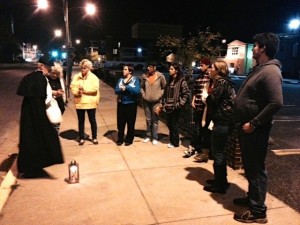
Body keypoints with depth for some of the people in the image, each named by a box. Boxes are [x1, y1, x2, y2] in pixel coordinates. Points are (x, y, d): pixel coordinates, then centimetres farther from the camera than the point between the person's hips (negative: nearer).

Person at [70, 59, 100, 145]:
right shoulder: (76, 77, 6)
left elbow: (95, 89, -15)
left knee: (92, 120, 8)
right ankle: (81, 138, 22)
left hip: (90, 102, -2)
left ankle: (94, 137, 21)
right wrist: (78, 91, -23)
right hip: (79, 102, 3)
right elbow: (72, 87, -4)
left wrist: (84, 90, -17)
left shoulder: (93, 77, -3)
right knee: (81, 121, 11)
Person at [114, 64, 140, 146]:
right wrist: (122, 89, -21)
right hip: (121, 104, 3)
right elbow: (116, 90, -2)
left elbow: (137, 91, -18)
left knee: (130, 123, 6)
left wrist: (127, 87, -18)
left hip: (131, 104, -3)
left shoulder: (135, 80, -5)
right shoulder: (121, 79, 5)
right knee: (120, 122, 8)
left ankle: (129, 140, 19)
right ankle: (120, 139, 20)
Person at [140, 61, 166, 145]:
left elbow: (164, 87, 0)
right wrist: (143, 95, 3)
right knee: (148, 120, 12)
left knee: (155, 120, 3)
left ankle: (154, 137, 14)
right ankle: (148, 136, 26)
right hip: (146, 101, 3)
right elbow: (142, 87, 13)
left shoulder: (160, 76, -9)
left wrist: (159, 95, -7)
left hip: (156, 102, -3)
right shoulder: (144, 76, -1)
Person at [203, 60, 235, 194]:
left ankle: (219, 185, 8)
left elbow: (212, 101, -17)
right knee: (220, 151, 18)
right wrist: (209, 97, 2)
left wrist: (206, 97, 3)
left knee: (218, 152, -2)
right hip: (225, 120, 10)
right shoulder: (225, 82, 18)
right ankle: (221, 180, 30)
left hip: (222, 121, -10)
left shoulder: (221, 82, -13)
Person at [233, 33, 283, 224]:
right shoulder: (259, 68, 13)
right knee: (250, 166, 20)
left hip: (255, 130, -10)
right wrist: (247, 122, 15)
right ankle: (252, 197, 37)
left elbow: (276, 102, -27)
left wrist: (254, 123, -23)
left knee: (256, 169, 0)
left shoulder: (270, 71, -18)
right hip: (246, 126, 10)